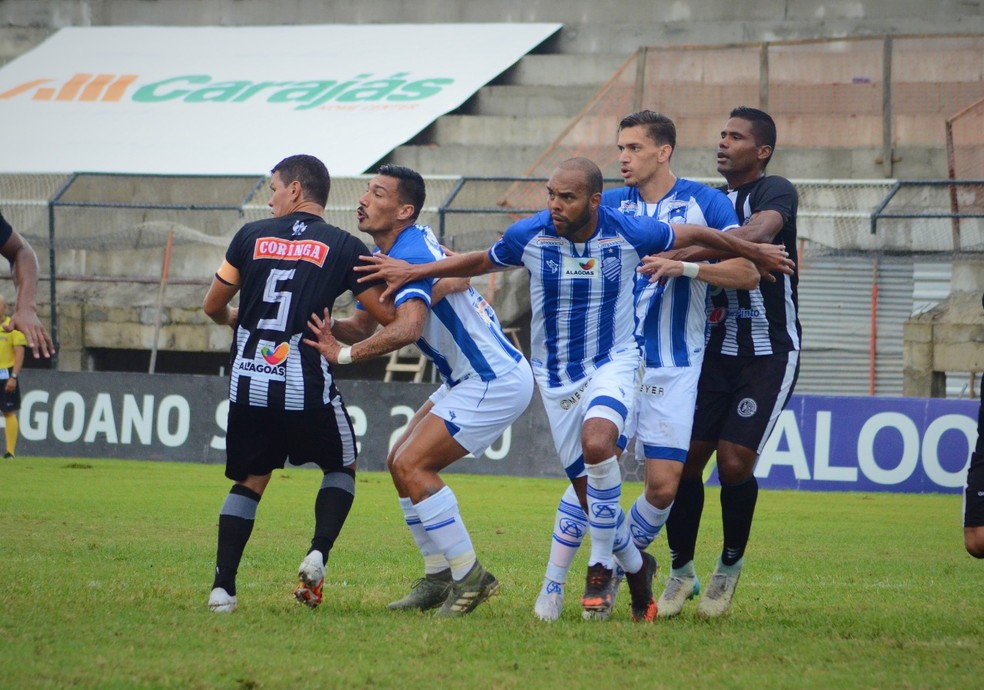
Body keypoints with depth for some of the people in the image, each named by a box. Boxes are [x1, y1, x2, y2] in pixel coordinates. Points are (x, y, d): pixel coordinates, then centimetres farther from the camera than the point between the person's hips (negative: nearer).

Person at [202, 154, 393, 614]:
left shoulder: (251, 236, 6)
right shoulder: (344, 247, 0)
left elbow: (213, 306, 14)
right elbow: (385, 315, -2)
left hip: (249, 383, 2)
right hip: (306, 384, -2)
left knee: (250, 481, 16)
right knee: (342, 468, 21)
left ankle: (223, 586, 4)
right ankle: (317, 554, -1)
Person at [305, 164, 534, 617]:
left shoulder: (411, 255, -22)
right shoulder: (394, 252, 10)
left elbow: (406, 328, -39)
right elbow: (365, 321, 15)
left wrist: (344, 355, -32)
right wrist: (327, 329, -4)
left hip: (495, 382, -10)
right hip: (469, 379, 10)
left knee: (412, 465, -15)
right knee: (401, 463, 11)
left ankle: (469, 576, -8)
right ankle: (439, 578, 15)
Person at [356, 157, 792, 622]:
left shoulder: (629, 233, -15)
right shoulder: (529, 235, -11)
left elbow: (695, 235, 2)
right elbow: (480, 262, 9)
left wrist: (751, 252, 14)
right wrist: (413, 272, 4)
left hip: (612, 362, -2)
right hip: (555, 374, 2)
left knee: (596, 443, -31)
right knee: (587, 484, -2)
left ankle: (601, 566, -14)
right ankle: (635, 567, 24)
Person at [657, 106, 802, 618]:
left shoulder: (774, 192, -9)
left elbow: (758, 232, -31)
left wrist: (684, 255, -39)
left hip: (769, 354, -6)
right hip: (716, 348, 6)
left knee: (735, 461, -14)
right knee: (686, 457, -3)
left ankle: (731, 565, 10)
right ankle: (681, 572, 12)